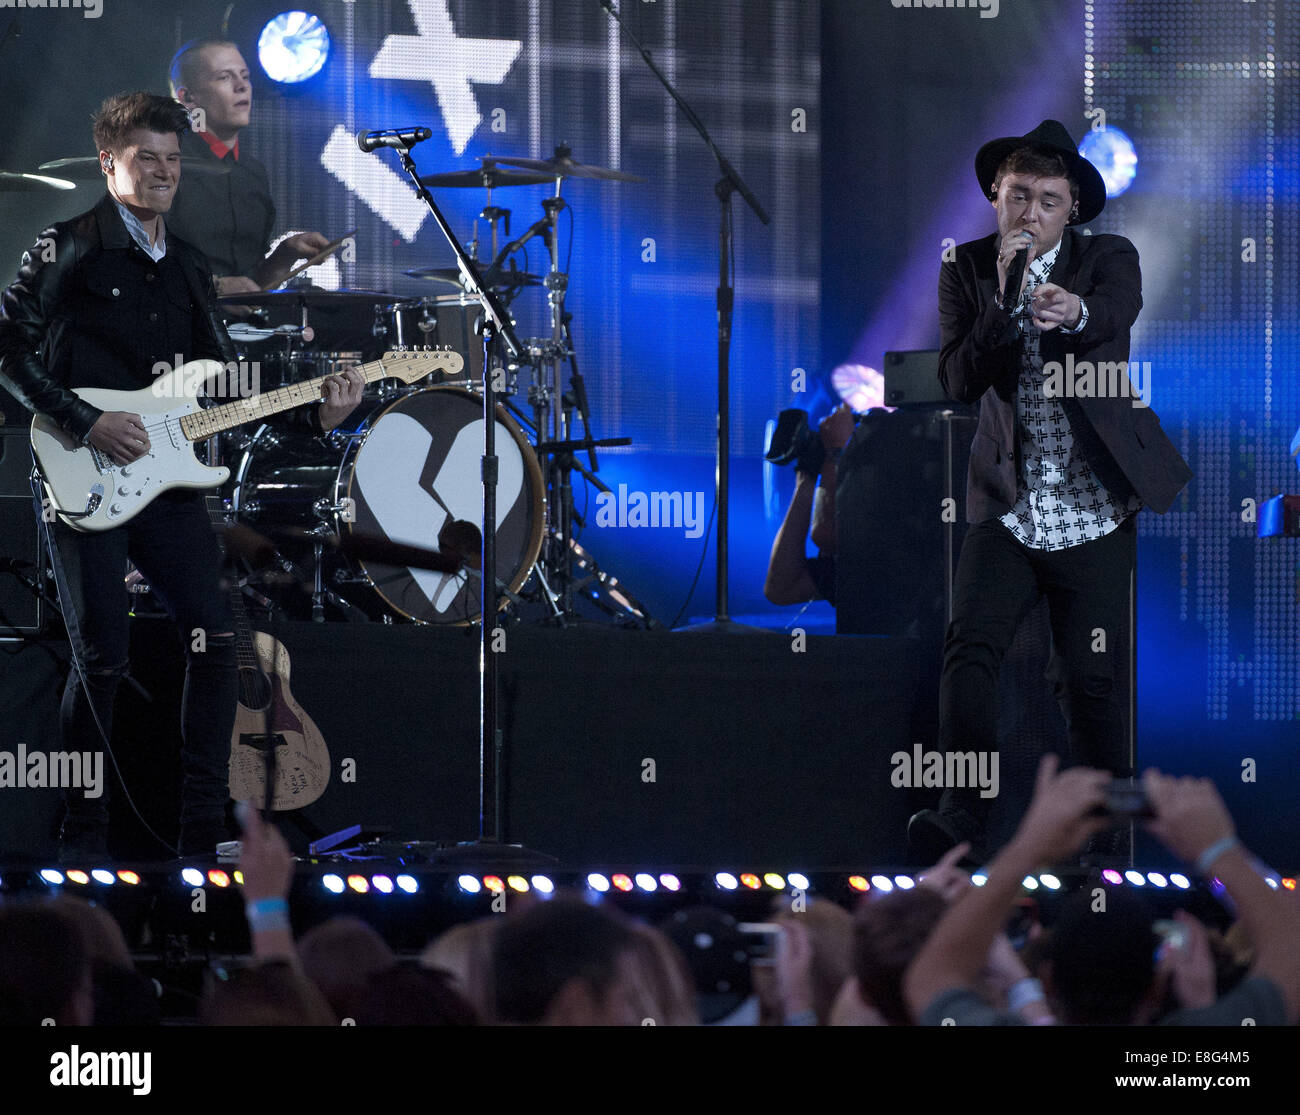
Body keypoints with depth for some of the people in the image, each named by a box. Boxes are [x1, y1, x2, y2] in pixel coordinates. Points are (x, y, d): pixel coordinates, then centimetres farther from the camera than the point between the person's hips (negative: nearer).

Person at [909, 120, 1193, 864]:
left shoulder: (1110, 259, -2)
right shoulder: (968, 272, 2)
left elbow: (1115, 312, -26)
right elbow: (960, 382, -9)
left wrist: (1073, 311, -50)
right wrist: (1005, 300, -23)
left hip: (1094, 518, -1)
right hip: (1006, 512, 1)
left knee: (1090, 680, -1)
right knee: (971, 648, -19)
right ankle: (964, 811, -24)